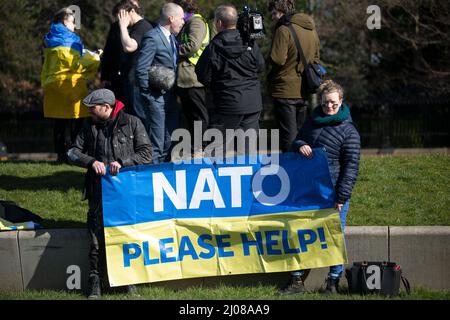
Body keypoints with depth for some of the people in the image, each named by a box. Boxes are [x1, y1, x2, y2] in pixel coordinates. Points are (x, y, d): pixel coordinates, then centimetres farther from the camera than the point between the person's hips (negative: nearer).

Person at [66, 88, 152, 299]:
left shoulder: (132, 123, 3)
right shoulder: (90, 127, 13)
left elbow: (146, 153, 0)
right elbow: (73, 152, 11)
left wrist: (122, 162, -14)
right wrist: (92, 161, -9)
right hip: (99, 189, 2)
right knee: (97, 235, -5)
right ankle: (95, 283, 0)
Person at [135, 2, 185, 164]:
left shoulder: (172, 38, 15)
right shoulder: (152, 38, -14)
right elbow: (141, 69, -18)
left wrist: (174, 93, 12)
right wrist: (148, 94, -15)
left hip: (170, 97, 9)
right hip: (156, 98, -9)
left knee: (169, 144, 12)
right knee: (156, 145, -6)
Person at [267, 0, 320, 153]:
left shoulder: (284, 29, -15)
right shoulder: (311, 29, 10)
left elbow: (277, 60, -21)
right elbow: (316, 58, 19)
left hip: (286, 91, -7)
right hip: (305, 92, 7)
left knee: (288, 137, -4)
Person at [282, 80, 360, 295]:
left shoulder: (348, 131, -7)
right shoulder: (312, 122, 12)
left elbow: (351, 166, -10)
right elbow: (296, 141, 24)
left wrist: (342, 197, -16)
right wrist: (300, 146, -3)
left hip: (334, 192, -6)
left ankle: (333, 282, 10)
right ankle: (297, 280, 15)